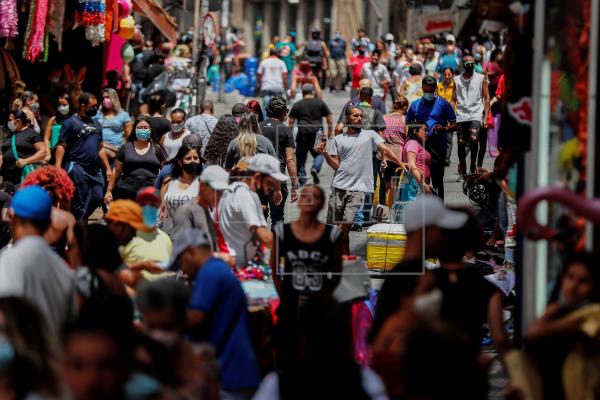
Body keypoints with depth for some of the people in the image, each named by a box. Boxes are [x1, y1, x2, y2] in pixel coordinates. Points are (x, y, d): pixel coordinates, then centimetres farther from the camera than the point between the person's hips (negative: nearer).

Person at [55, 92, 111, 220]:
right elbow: (61, 146, -10)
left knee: (97, 199, 2)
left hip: (95, 170, 7)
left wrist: (108, 168, 17)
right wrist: (57, 167, -20)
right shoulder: (71, 122, -4)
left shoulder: (96, 124, 17)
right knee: (79, 203, -4)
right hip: (78, 168, -7)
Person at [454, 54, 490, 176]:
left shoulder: (481, 79, 5)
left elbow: (486, 98, 6)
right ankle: (463, 170, 14)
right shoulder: (456, 80, 9)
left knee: (474, 139, -21)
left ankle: (473, 167, -11)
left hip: (476, 114, -2)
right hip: (460, 116, 2)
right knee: (461, 143, 3)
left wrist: (485, 117, -2)